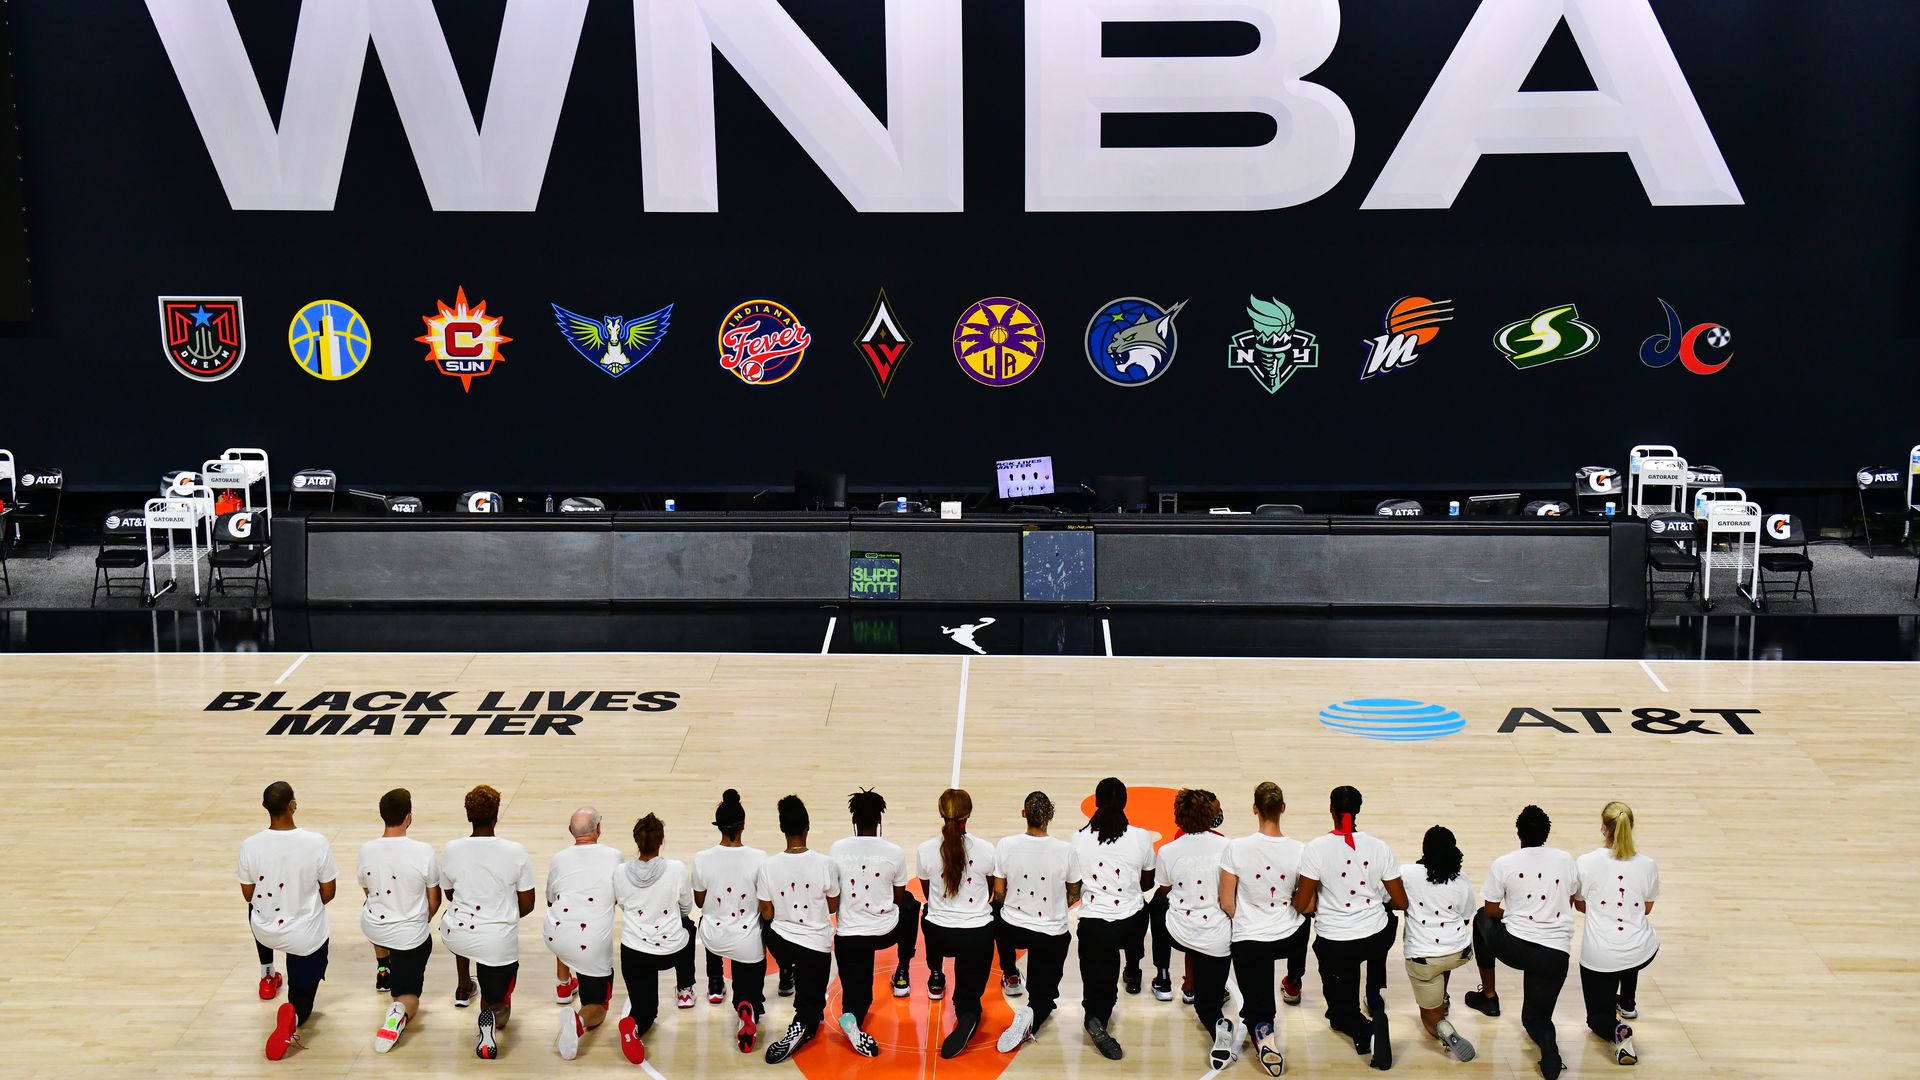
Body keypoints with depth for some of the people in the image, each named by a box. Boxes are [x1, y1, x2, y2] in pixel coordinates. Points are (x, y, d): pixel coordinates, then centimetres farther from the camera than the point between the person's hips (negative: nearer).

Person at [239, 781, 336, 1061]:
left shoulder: (249, 846, -17)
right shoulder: (317, 843, -20)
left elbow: (248, 895, -2)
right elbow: (328, 895, -7)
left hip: (264, 932, 2)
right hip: (307, 937, -2)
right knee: (302, 998, 17)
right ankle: (294, 1015, -18)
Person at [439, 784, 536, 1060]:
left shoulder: (451, 850, -7)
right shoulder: (516, 853, -12)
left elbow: (449, 894, 10)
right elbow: (527, 906, -3)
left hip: (456, 937, 3)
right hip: (499, 942, -3)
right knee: (498, 1005, 16)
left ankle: (463, 987, 46)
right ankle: (491, 1015, -19)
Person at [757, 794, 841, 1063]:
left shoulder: (768, 867, -15)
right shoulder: (825, 864, -16)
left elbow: (767, 915, -6)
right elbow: (834, 907, -2)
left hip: (781, 942, 1)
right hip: (817, 945, -1)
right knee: (812, 1006, 11)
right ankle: (803, 1025, -19)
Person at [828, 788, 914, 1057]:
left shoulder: (836, 850, -6)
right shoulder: (895, 853, -8)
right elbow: (899, 898, 4)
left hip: (848, 935, 0)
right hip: (886, 931, 0)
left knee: (856, 990, 10)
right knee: (910, 905, 32)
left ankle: (852, 1016, -26)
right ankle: (902, 972, 38)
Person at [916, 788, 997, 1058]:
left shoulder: (925, 851, -9)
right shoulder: (986, 850, -9)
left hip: (939, 935, 2)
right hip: (977, 936, -1)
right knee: (969, 993, 12)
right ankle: (967, 1018, -21)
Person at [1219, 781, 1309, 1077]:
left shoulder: (1236, 848, -16)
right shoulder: (1299, 851, -13)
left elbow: (1226, 903, -9)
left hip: (1248, 941, -2)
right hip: (1290, 938, 2)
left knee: (1256, 1006, 13)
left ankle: (1262, 1031, -20)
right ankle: (1292, 984, 56)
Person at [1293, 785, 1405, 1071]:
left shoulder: (1316, 849, -14)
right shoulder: (1379, 847, -8)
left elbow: (1302, 906, -11)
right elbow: (1401, 903, -1)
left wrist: (1316, 903, 13)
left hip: (1334, 945, -1)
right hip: (1377, 939, 2)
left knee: (1340, 1012, 23)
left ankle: (1364, 1029, -10)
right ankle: (1375, 1006, 30)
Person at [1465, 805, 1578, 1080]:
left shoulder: (1503, 865, -5)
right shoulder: (1567, 861, 4)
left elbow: (1491, 911, 5)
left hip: (1515, 947, -2)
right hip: (1556, 955, 2)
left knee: (1482, 920, 32)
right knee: (1535, 1015, 21)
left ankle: (1488, 996, 38)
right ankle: (1548, 1043, -18)